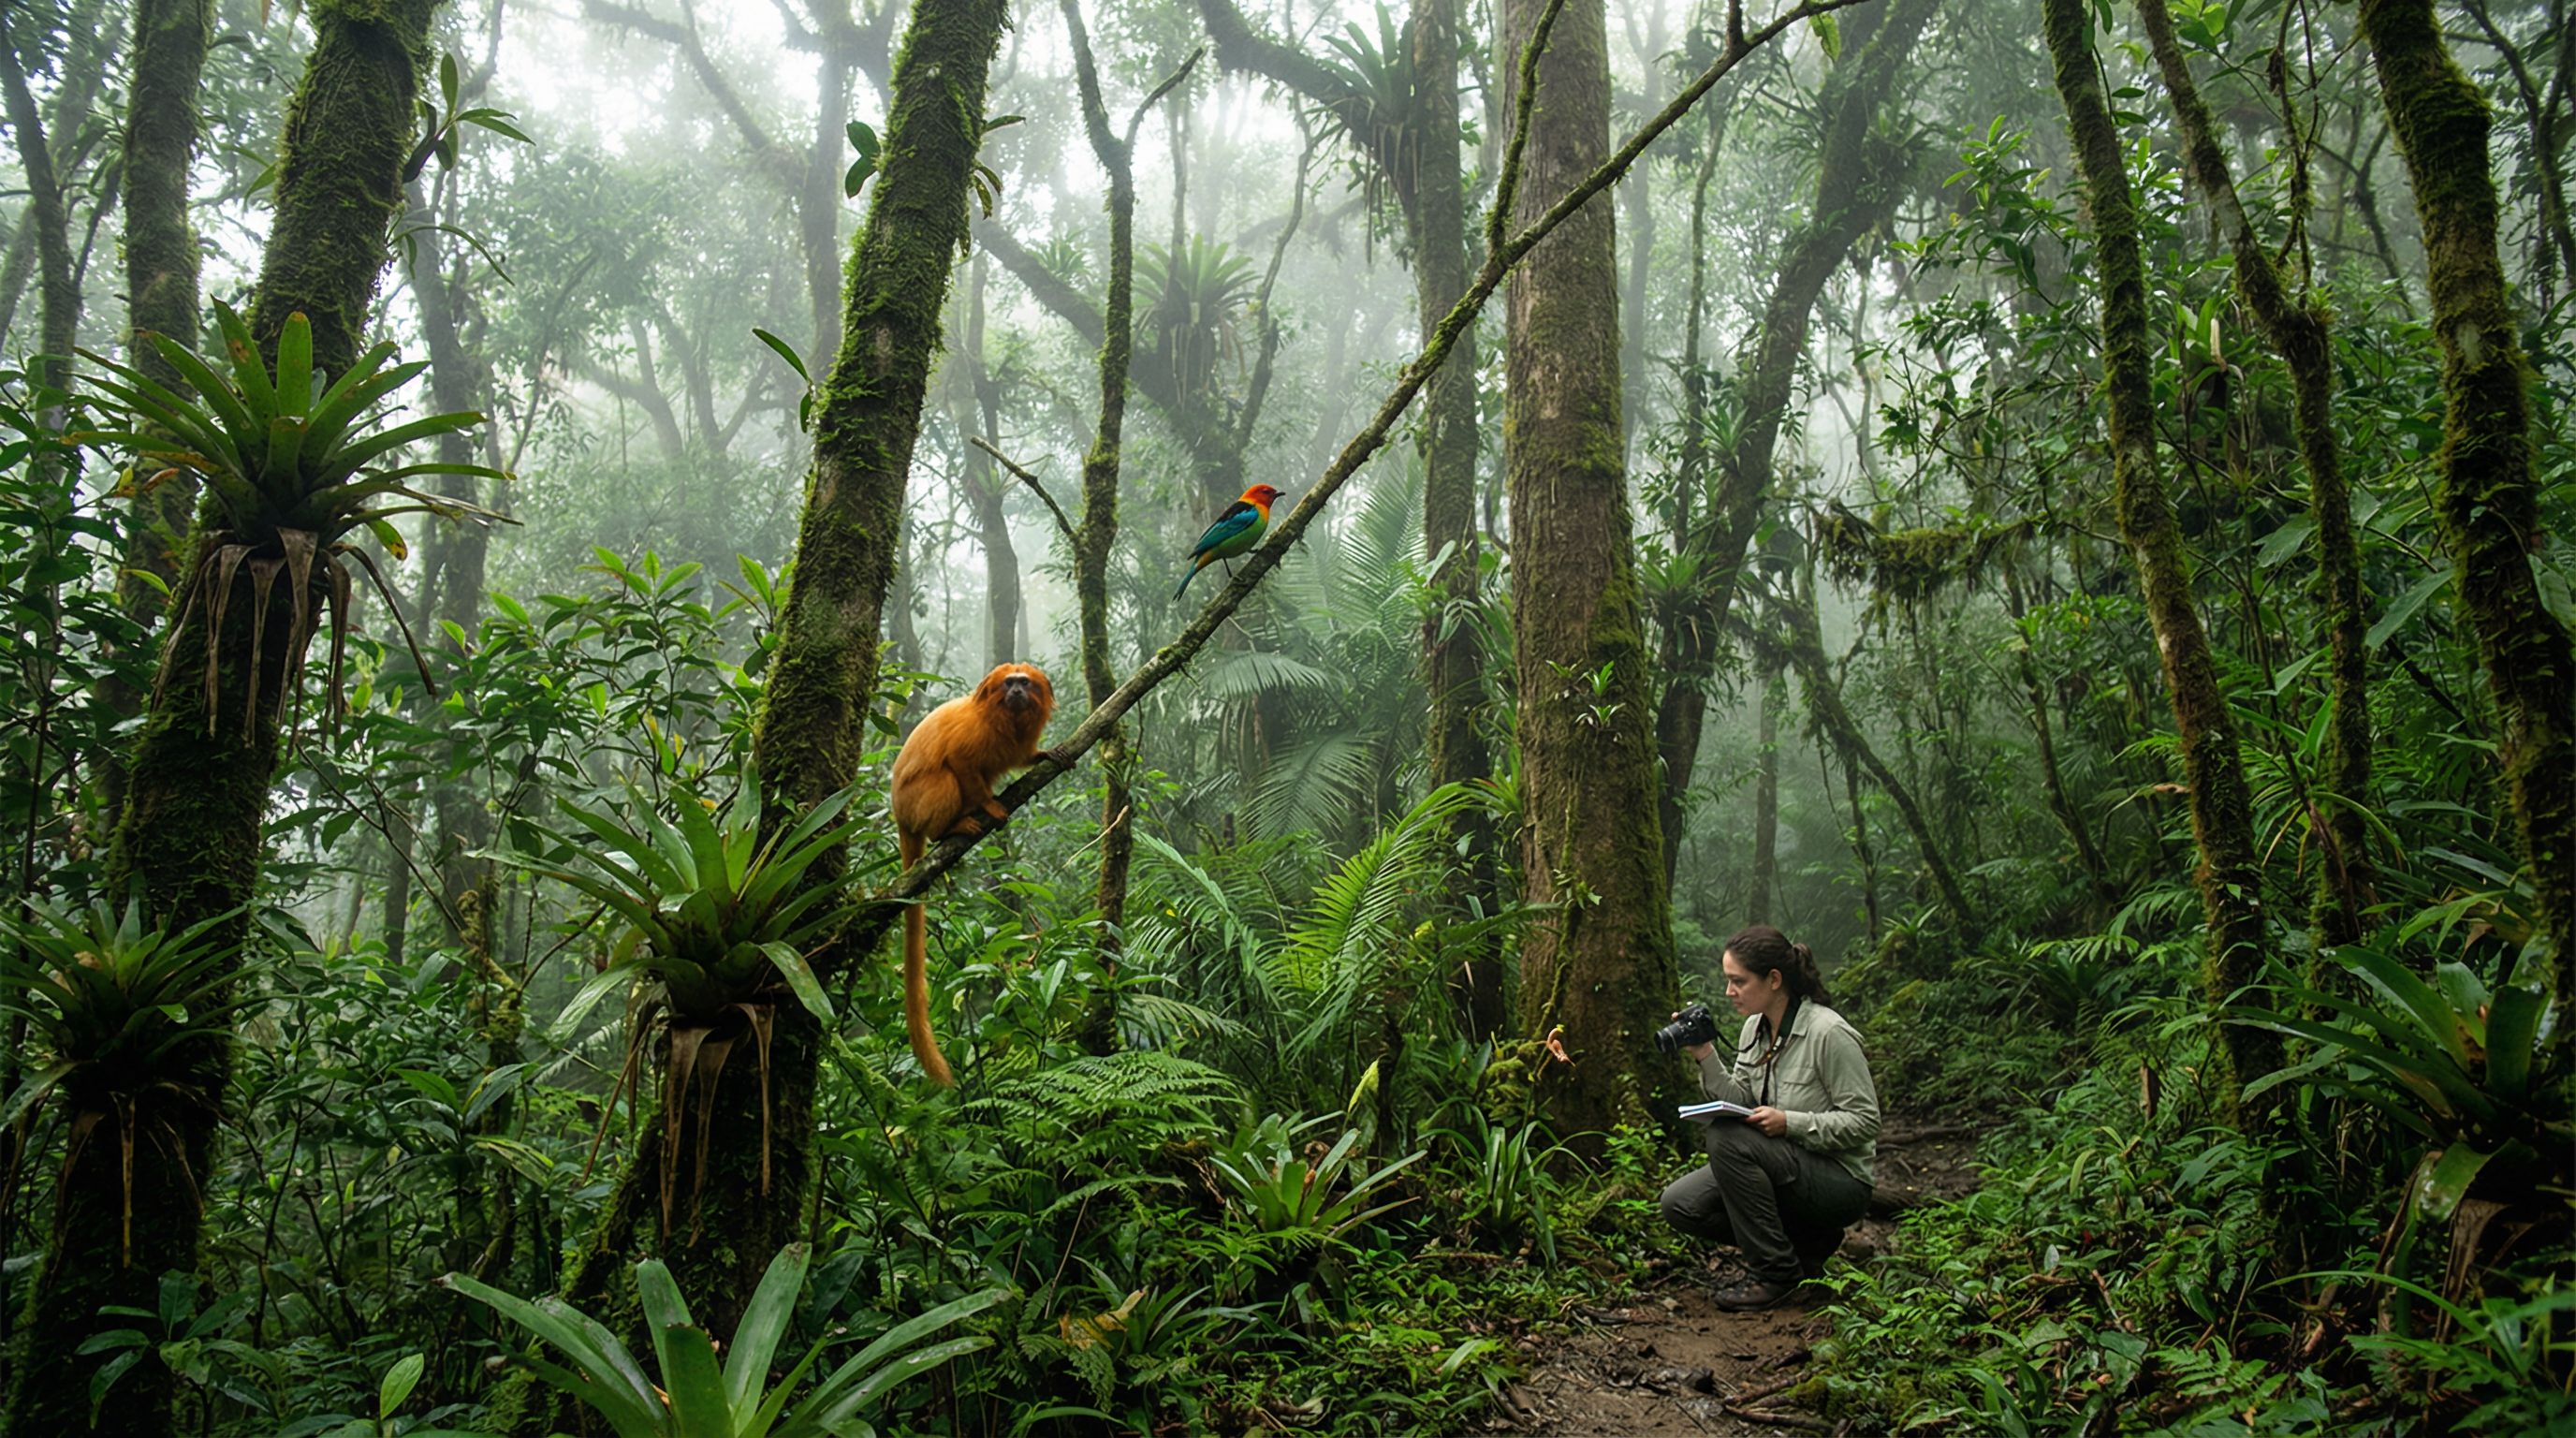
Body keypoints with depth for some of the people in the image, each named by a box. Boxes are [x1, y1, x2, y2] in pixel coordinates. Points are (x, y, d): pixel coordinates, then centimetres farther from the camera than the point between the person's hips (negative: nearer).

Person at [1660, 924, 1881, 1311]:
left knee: (1727, 1138, -29)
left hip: (1840, 1180, -8)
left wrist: (1790, 1122, -28)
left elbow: (1864, 1120, -17)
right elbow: (1741, 1102, 3)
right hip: (1786, 1164, 8)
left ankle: (1777, 1274, -14)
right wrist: (1706, 1058, -11)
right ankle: (1806, 1241, 8)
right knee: (1679, 1204, -7)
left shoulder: (1829, 1033, -19)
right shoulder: (1755, 1026, 4)